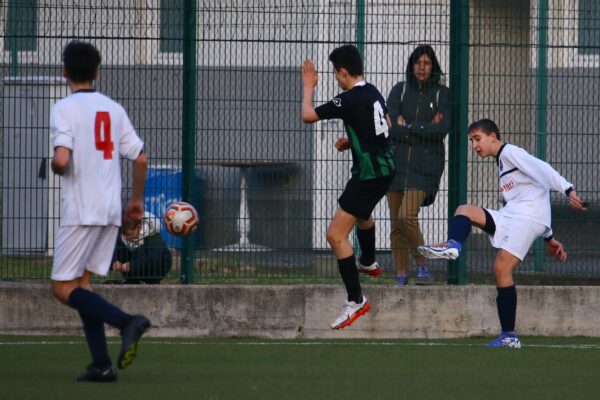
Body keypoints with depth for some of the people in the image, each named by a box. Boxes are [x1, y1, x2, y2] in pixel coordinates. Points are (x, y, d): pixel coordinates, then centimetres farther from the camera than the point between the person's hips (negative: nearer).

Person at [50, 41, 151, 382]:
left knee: (63, 288, -2)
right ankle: (102, 364, 3)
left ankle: (126, 321, -21)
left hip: (81, 211, -7)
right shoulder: (114, 109, 10)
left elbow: (61, 160, -22)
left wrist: (56, 168, 2)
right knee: (81, 283, 13)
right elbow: (141, 158, 10)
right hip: (111, 212, 7)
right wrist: (137, 200, 23)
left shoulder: (65, 109, -9)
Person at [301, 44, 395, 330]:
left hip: (369, 174, -9)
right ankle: (368, 263, 63)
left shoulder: (350, 100, -22)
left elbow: (308, 116, -19)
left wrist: (308, 86, -3)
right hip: (384, 167, 9)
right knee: (362, 212, 38)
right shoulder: (373, 93, 4)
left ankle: (356, 301, -9)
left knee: (336, 235, -10)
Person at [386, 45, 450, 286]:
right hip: (396, 161, 3)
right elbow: (389, 125, -6)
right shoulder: (399, 90, 7)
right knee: (396, 223, 1)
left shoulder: (443, 94, 2)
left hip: (425, 164, -3)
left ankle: (422, 267, -4)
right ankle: (401, 277, 6)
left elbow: (442, 130, -11)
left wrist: (407, 127, -8)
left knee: (407, 216, -19)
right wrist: (424, 130, -11)